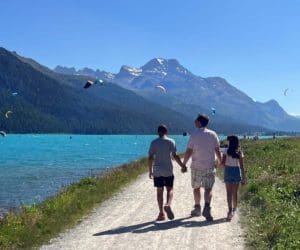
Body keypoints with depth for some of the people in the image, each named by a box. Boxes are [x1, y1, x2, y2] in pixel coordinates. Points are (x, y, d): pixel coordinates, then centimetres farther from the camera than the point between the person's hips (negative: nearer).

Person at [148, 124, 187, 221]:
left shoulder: (154, 143, 2)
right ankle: (168, 205, -20)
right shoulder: (171, 141, -1)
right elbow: (175, 156, -8)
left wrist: (150, 171, 7)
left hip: (157, 171, 1)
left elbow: (150, 158, -1)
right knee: (169, 189, 7)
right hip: (168, 170, -1)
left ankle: (161, 213, 6)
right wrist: (182, 166, -1)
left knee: (159, 191, 6)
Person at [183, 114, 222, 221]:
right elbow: (217, 150, 2)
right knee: (208, 188, 1)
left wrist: (184, 164, 0)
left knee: (196, 188, 14)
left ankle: (197, 209, 23)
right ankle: (207, 208, -19)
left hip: (196, 166, -1)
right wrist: (221, 162, 14)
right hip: (210, 166, 1)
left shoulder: (194, 135, -8)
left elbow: (188, 151, -9)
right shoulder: (213, 134, 0)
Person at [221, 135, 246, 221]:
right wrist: (243, 177, 2)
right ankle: (234, 209, 30)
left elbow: (223, 163, -12)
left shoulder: (226, 151, -8)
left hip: (228, 171, -3)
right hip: (237, 171, 3)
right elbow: (241, 166, -3)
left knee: (229, 193, -3)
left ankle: (230, 210, -18)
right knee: (235, 193, 16)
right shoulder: (240, 152, -2)